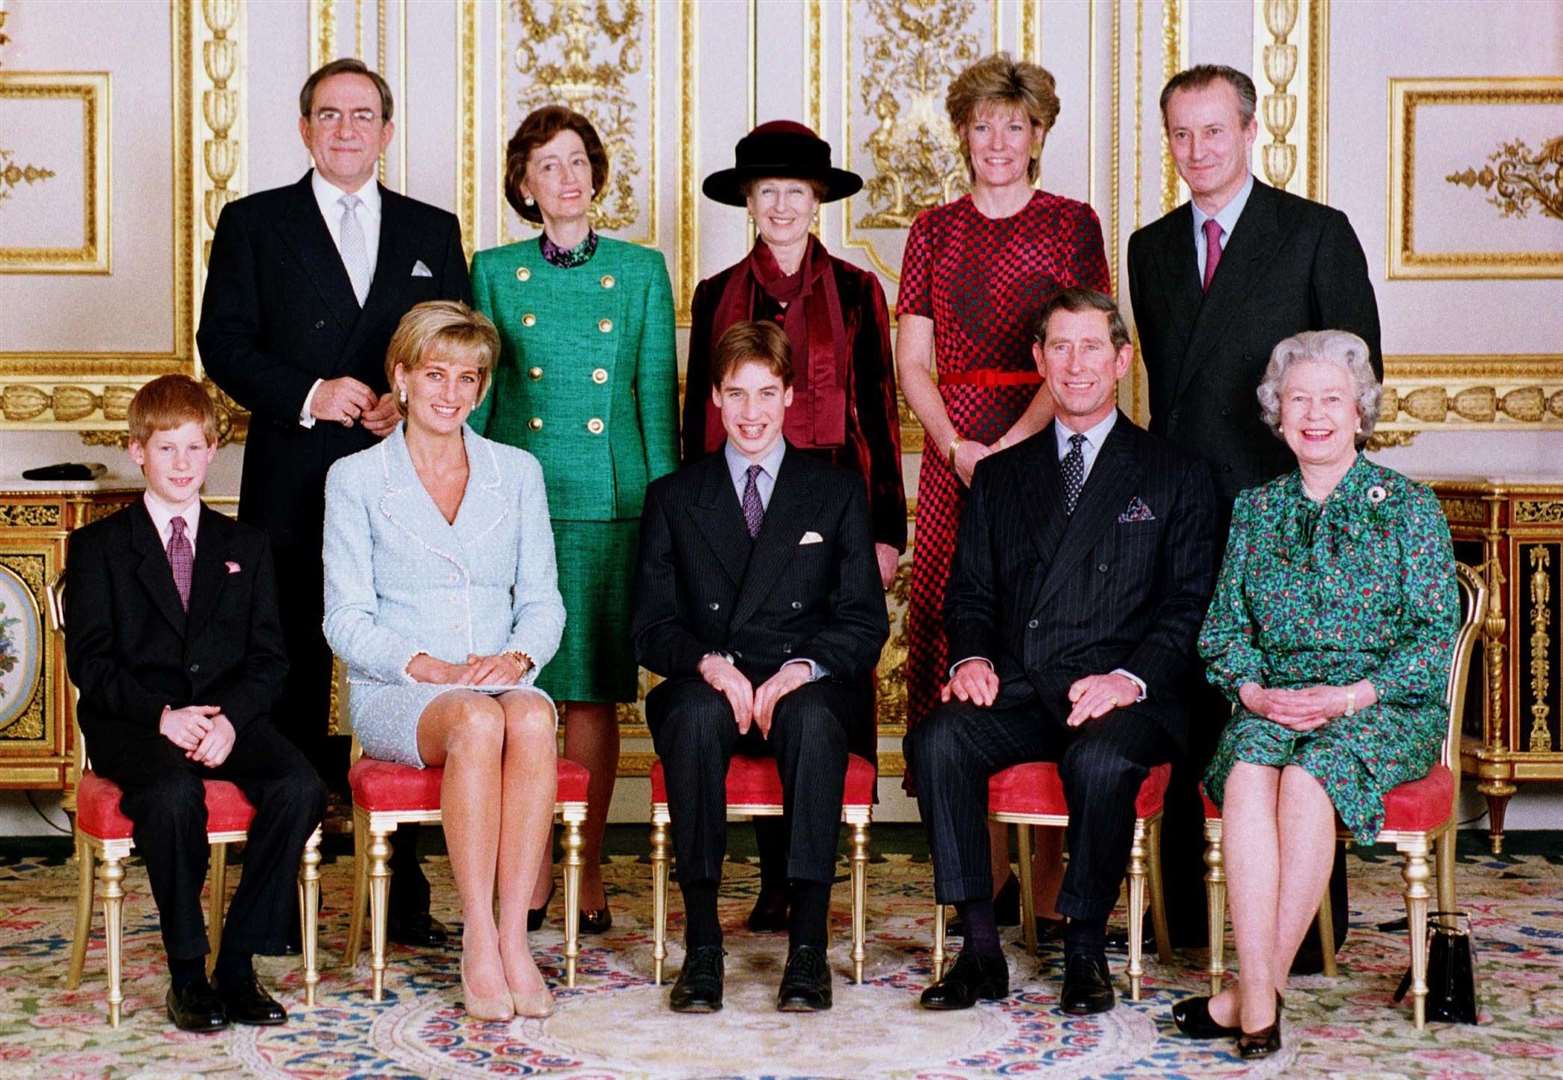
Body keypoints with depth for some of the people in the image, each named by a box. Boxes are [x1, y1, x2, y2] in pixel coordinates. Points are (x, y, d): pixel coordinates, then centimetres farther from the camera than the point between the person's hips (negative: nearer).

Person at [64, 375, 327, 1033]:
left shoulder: (245, 547, 19)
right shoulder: (99, 546, 11)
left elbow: (269, 658, 9)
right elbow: (89, 662, 0)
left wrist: (229, 716, -13)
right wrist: (162, 714, -17)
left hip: (229, 716, 3)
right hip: (132, 724, -2)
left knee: (299, 786, -28)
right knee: (173, 793, -36)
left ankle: (238, 964, -18)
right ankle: (187, 973, -21)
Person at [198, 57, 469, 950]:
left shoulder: (433, 232, 15)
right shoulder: (254, 224, 10)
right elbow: (224, 343, 1)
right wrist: (308, 396, -13)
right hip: (294, 490, -1)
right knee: (294, 687, 3)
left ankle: (405, 892, 10)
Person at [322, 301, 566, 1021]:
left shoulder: (517, 472, 15)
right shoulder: (355, 478, 7)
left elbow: (543, 601, 11)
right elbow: (346, 621, 1)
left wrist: (516, 657, -10)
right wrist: (426, 666, -15)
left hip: (502, 680, 2)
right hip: (393, 692, -2)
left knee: (530, 718, -34)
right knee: (476, 721, -36)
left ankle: (512, 941, -34)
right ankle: (479, 946, -33)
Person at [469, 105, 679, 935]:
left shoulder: (641, 270, 7)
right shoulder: (495, 272, 8)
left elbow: (657, 397, 7)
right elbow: (475, 397, 10)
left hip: (610, 500, 0)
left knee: (593, 689, 2)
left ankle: (587, 867, 11)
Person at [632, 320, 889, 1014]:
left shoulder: (838, 492, 14)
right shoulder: (673, 497, 15)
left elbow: (865, 622, 5)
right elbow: (653, 626, 6)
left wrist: (802, 669, -14)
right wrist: (710, 665, -15)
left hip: (808, 690, 0)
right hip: (707, 689, 1)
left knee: (813, 717, -36)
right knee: (697, 713, -35)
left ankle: (808, 946, -36)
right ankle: (701, 945, -33)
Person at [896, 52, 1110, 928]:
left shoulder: (1071, 224, 5)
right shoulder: (935, 230, 13)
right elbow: (913, 363, 10)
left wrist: (1010, 447, -14)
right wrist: (957, 446, -7)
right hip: (955, 454, 3)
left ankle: (1052, 877, -1)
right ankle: (991, 871, 6)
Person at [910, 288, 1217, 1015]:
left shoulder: (1175, 476, 11)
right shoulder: (999, 475, 21)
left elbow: (1190, 606, 3)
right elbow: (970, 593, 17)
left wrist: (1131, 676, -14)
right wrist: (971, 657, -5)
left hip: (1120, 696, -3)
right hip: (1018, 693, 3)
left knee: (1099, 760, -35)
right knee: (937, 739, -27)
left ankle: (1085, 949, -15)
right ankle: (980, 948, -20)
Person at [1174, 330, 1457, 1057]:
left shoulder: (1408, 506, 4)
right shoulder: (1255, 509, 15)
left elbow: (1437, 635, -2)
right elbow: (1224, 627, 12)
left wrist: (1349, 697, -15)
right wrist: (1252, 690, -9)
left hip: (1384, 707, -2)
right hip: (1273, 701, 3)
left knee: (1308, 776, -34)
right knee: (1247, 774, -31)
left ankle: (1259, 985, -26)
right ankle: (1260, 998, -36)